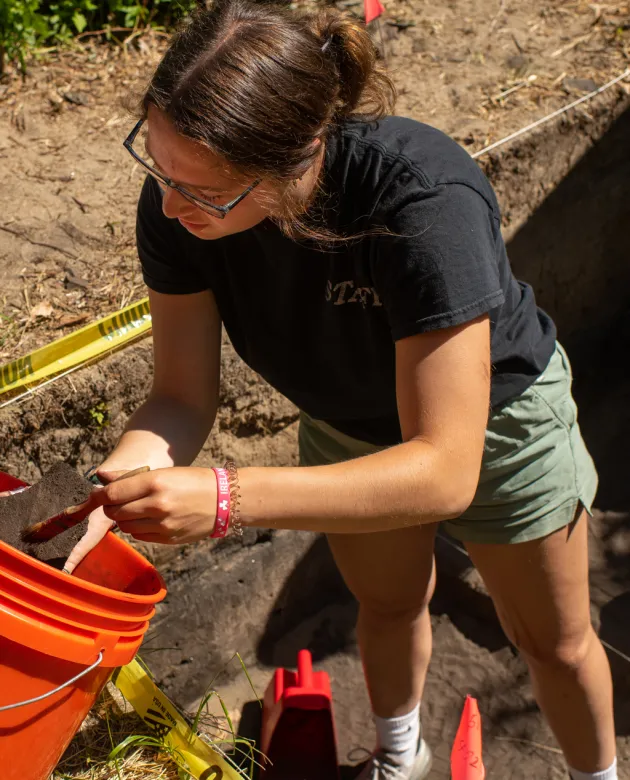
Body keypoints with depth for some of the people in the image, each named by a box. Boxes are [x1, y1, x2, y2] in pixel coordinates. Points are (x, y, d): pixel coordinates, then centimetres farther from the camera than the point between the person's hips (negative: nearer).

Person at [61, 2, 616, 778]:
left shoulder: (425, 201, -45)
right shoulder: (175, 203, -30)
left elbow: (444, 472, -44)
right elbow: (182, 397, -21)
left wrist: (224, 497, -53)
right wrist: (111, 490, -42)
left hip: (491, 417, -4)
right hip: (347, 426, 4)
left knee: (553, 640, 19)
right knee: (388, 605, 29)